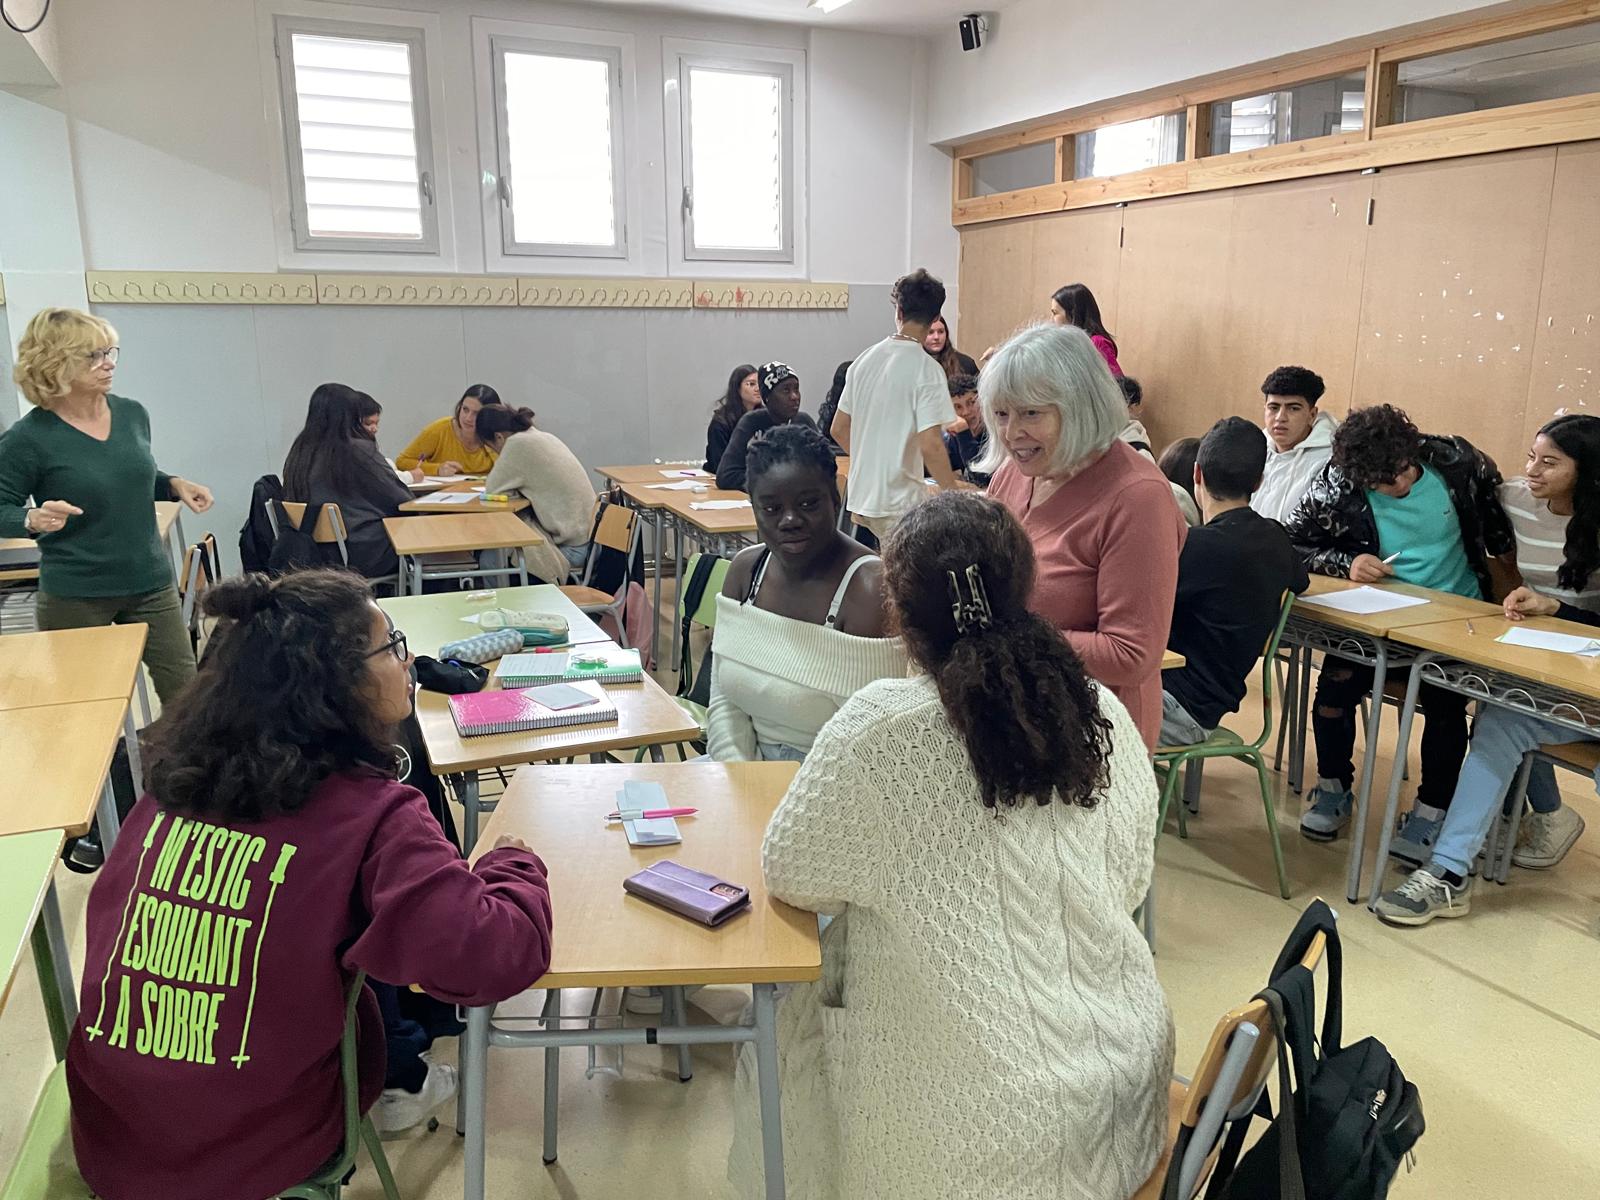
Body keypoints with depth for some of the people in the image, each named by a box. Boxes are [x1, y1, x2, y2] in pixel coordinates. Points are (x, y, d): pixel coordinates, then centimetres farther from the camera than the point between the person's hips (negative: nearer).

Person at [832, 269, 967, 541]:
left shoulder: (865, 359, 6)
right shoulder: (926, 369, -14)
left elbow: (839, 430, 12)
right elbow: (930, 445, -21)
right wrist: (952, 489, -7)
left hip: (861, 496, 7)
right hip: (899, 502, -7)